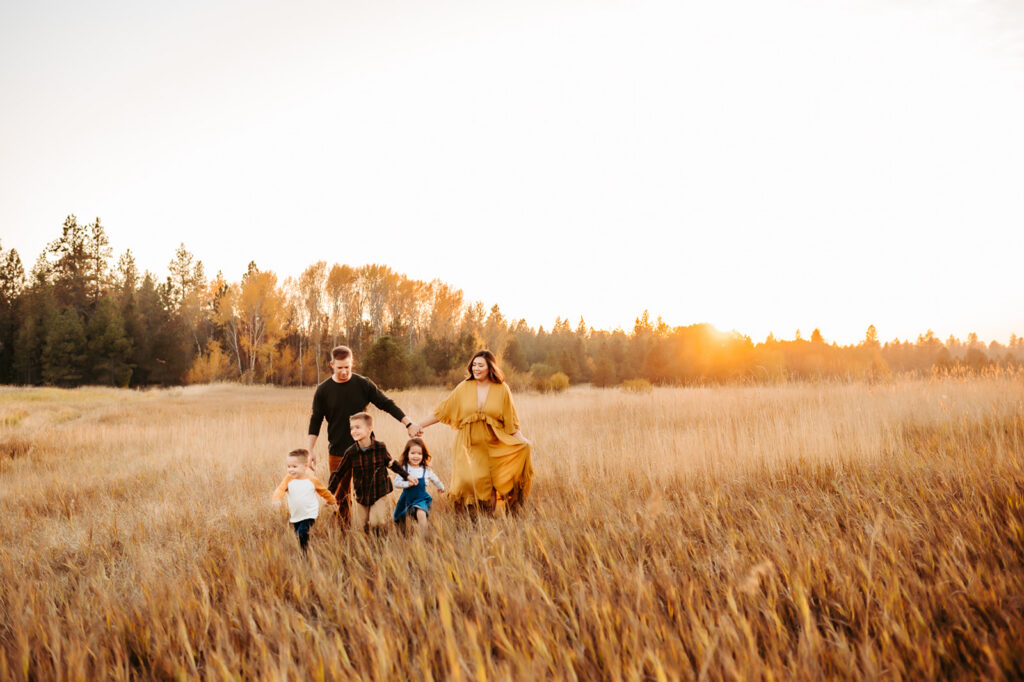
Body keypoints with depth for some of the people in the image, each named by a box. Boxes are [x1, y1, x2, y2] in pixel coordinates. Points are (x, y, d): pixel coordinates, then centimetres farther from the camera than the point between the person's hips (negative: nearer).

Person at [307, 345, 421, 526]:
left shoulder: (363, 384, -2)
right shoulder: (323, 390, -1)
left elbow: (387, 404, 3)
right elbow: (315, 421, 5)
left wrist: (408, 423, -2)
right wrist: (311, 450, 1)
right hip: (337, 451, 1)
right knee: (340, 495, 8)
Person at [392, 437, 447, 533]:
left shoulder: (426, 470, -8)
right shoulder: (403, 469, -12)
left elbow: (435, 480, 10)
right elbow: (396, 483, -18)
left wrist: (441, 488, 24)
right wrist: (408, 483, -32)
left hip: (421, 499, -2)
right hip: (407, 499, 2)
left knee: (421, 514, -31)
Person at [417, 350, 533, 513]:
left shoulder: (502, 389, 2)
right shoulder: (464, 388, 5)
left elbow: (510, 420, 3)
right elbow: (443, 411, 9)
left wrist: (521, 439, -12)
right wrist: (419, 425, 7)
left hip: (494, 443, 0)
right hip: (469, 444, 1)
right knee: (469, 480, -14)